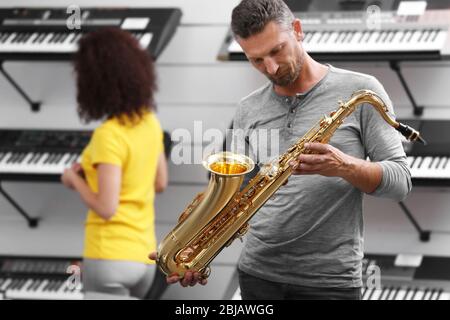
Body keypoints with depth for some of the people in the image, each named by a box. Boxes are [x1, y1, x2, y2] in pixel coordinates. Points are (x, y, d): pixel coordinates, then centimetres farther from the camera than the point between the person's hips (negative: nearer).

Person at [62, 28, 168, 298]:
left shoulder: (108, 136, -19)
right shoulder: (150, 122, 4)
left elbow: (106, 208, -20)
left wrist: (75, 179, -3)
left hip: (110, 258, -8)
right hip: (144, 256, 8)